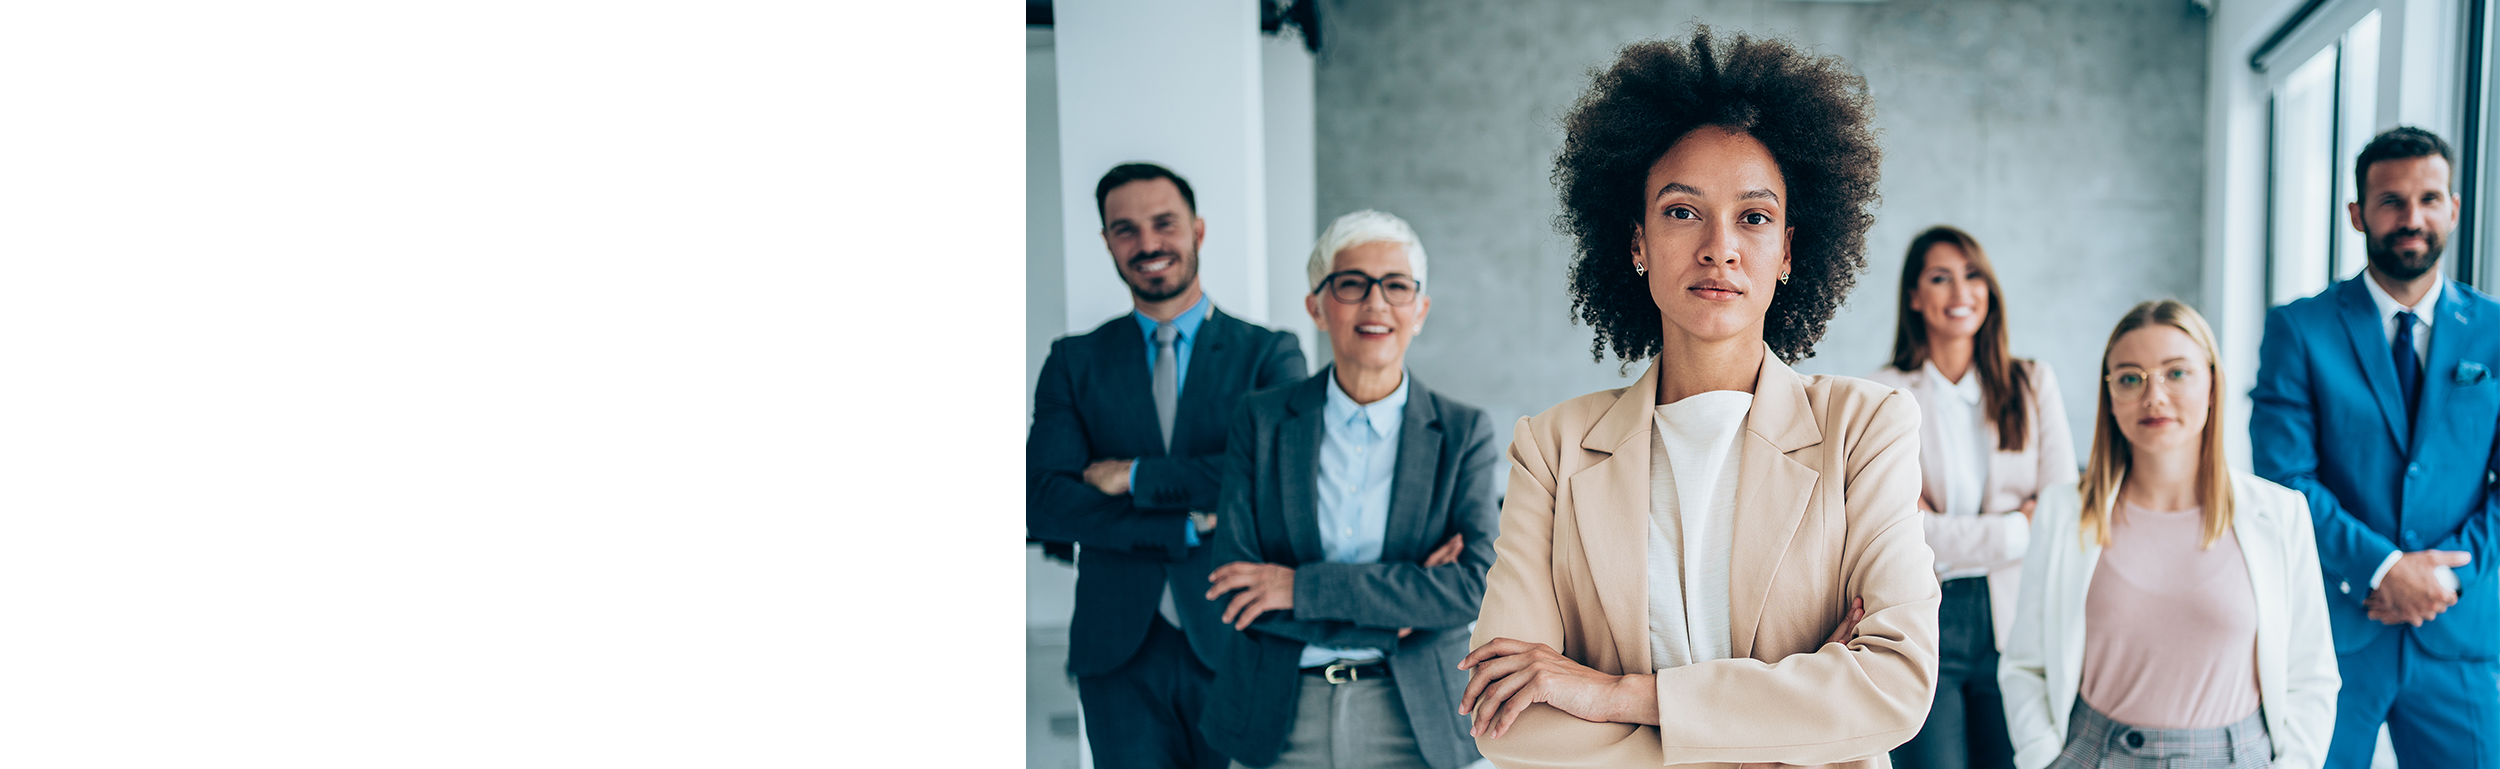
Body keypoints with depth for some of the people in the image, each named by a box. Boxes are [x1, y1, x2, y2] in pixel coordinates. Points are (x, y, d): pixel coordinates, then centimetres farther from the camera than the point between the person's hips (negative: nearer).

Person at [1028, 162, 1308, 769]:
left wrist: (1137, 476, -10)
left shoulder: (1269, 353, 4)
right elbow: (1042, 503, -4)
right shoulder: (1074, 362, 9)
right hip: (1120, 654, 1)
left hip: (1237, 644, -1)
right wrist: (1193, 526, -13)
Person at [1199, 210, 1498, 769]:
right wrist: (1400, 594, -15)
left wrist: (1304, 586, -17)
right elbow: (1234, 590, -8)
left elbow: (1478, 586, -13)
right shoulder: (1262, 422, 0)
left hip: (1414, 724, 0)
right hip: (1278, 724, 0)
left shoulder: (1463, 433, -1)